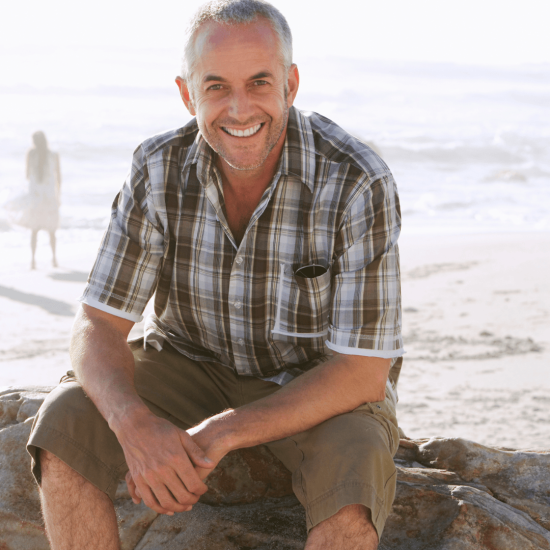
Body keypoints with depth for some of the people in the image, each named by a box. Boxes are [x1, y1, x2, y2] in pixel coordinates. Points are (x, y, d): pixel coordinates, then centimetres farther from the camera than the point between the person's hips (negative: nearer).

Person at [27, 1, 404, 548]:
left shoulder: (359, 183, -26)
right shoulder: (158, 169, -14)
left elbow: (362, 373, -24)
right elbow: (97, 324, -13)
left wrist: (220, 436, -32)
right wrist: (135, 424, -35)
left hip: (323, 389, -3)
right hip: (192, 366, 3)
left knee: (351, 479, -35)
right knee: (65, 421, -22)